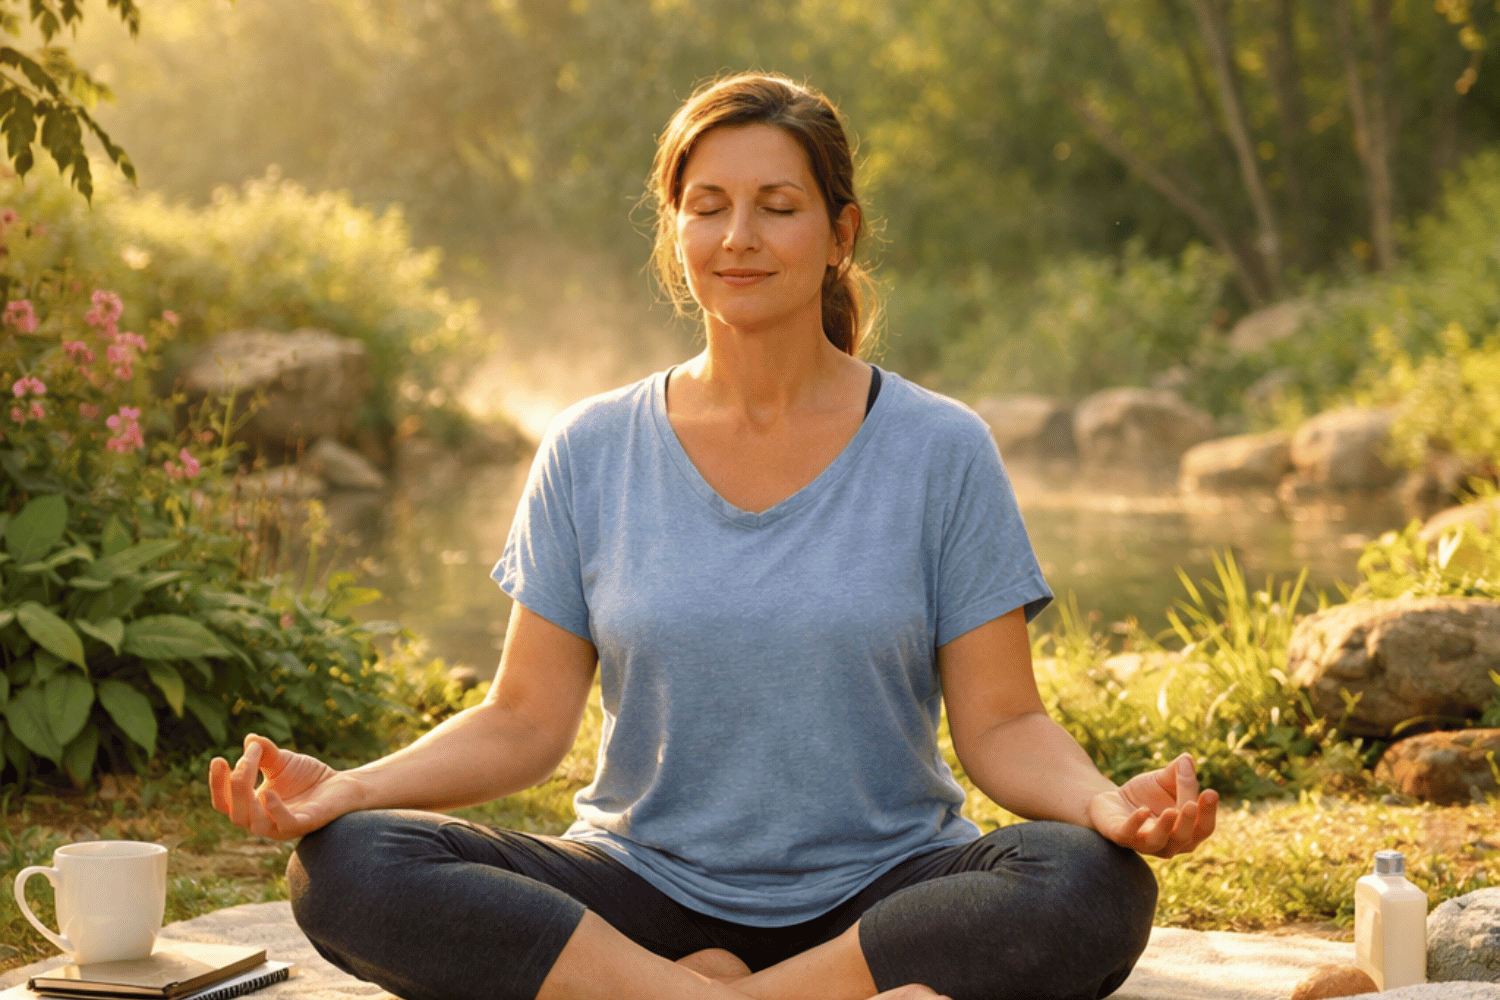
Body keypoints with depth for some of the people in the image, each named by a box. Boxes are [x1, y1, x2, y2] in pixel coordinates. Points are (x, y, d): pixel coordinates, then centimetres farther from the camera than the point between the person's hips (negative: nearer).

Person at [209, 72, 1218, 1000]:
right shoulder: (591, 454, 6)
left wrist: (1110, 804, -23)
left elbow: (1002, 725, -1)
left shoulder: (941, 453, 1)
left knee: (1093, 890, -33)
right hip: (645, 894, 1)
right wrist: (348, 788, -14)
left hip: (879, 889, -1)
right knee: (346, 867, -24)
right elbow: (524, 720, 4)